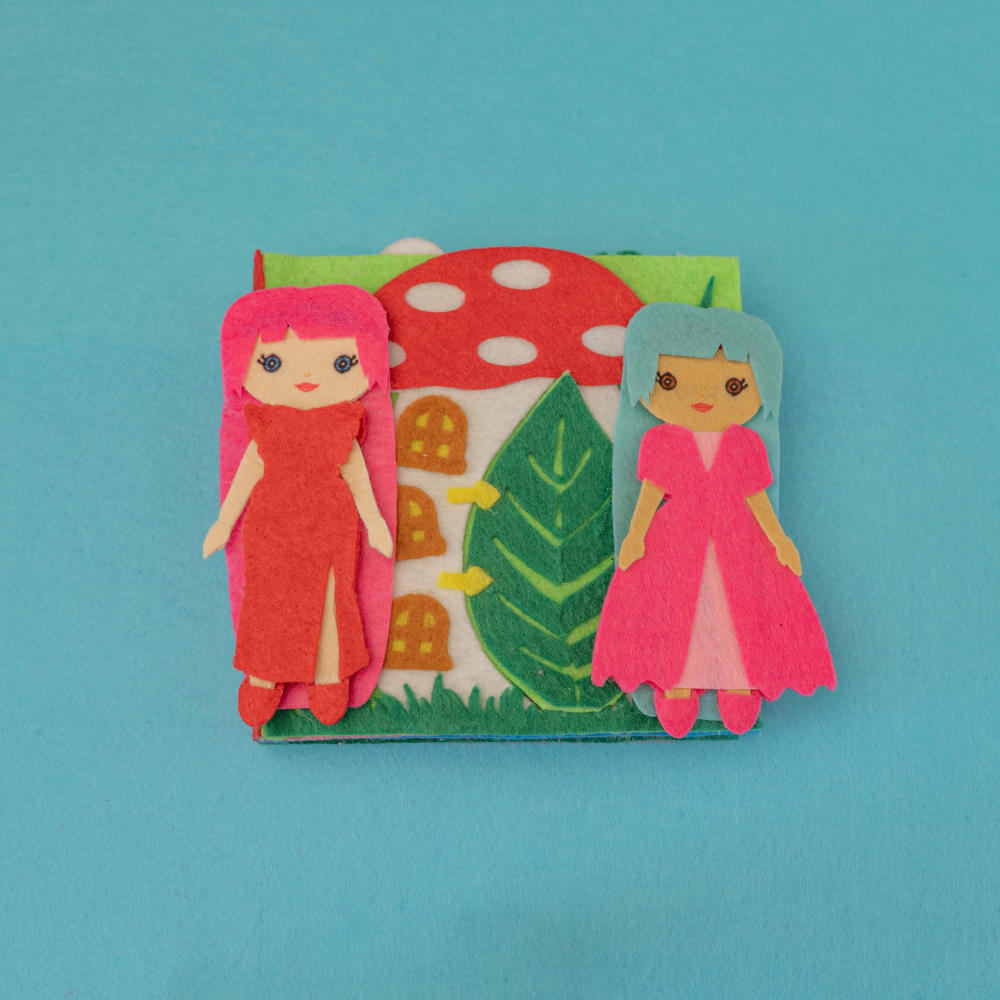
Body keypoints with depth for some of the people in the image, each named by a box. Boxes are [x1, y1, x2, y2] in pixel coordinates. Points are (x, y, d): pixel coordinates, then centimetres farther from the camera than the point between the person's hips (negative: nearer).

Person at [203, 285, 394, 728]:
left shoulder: (344, 426, -5)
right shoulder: (263, 428, -4)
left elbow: (356, 474, 2)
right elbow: (247, 472, 2)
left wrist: (373, 520, 4)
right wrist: (224, 522, 5)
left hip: (330, 534, 0)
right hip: (271, 533, 1)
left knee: (328, 603, 6)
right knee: (268, 602, 9)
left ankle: (329, 679, 22)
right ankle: (262, 680, 24)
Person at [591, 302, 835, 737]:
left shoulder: (746, 445, 1)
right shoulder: (660, 441, -3)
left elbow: (756, 498, 4)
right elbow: (650, 492, -3)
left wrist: (779, 540, 0)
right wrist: (635, 534, -14)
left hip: (737, 546, 1)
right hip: (675, 544, -1)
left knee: (741, 607, 0)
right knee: (673, 605, -3)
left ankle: (739, 684, 14)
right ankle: (675, 685, 8)